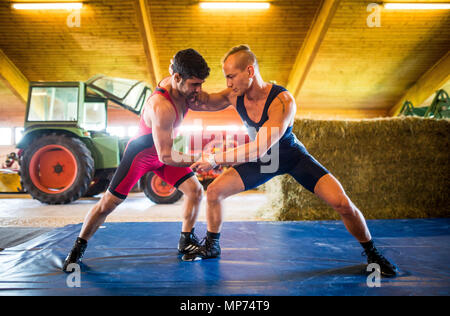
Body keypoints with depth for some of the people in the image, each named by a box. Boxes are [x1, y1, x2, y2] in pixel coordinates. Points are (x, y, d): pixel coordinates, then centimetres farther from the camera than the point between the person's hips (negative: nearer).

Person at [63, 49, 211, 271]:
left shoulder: (182, 85, -16)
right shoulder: (161, 107, -40)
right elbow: (166, 156, -36)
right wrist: (198, 160, -28)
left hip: (163, 150, 7)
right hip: (140, 154, -7)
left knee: (195, 190, 0)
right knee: (107, 204, -1)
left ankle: (186, 241, 17)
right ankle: (77, 249, 19)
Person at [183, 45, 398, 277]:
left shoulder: (282, 101, -36)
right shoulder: (235, 95, -17)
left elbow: (259, 149, -41)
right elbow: (202, 103, -1)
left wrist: (214, 159, -35)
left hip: (293, 156, -4)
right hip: (261, 161, 5)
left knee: (342, 203, -17)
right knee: (213, 192, -6)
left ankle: (372, 253, 11)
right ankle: (211, 246, 19)